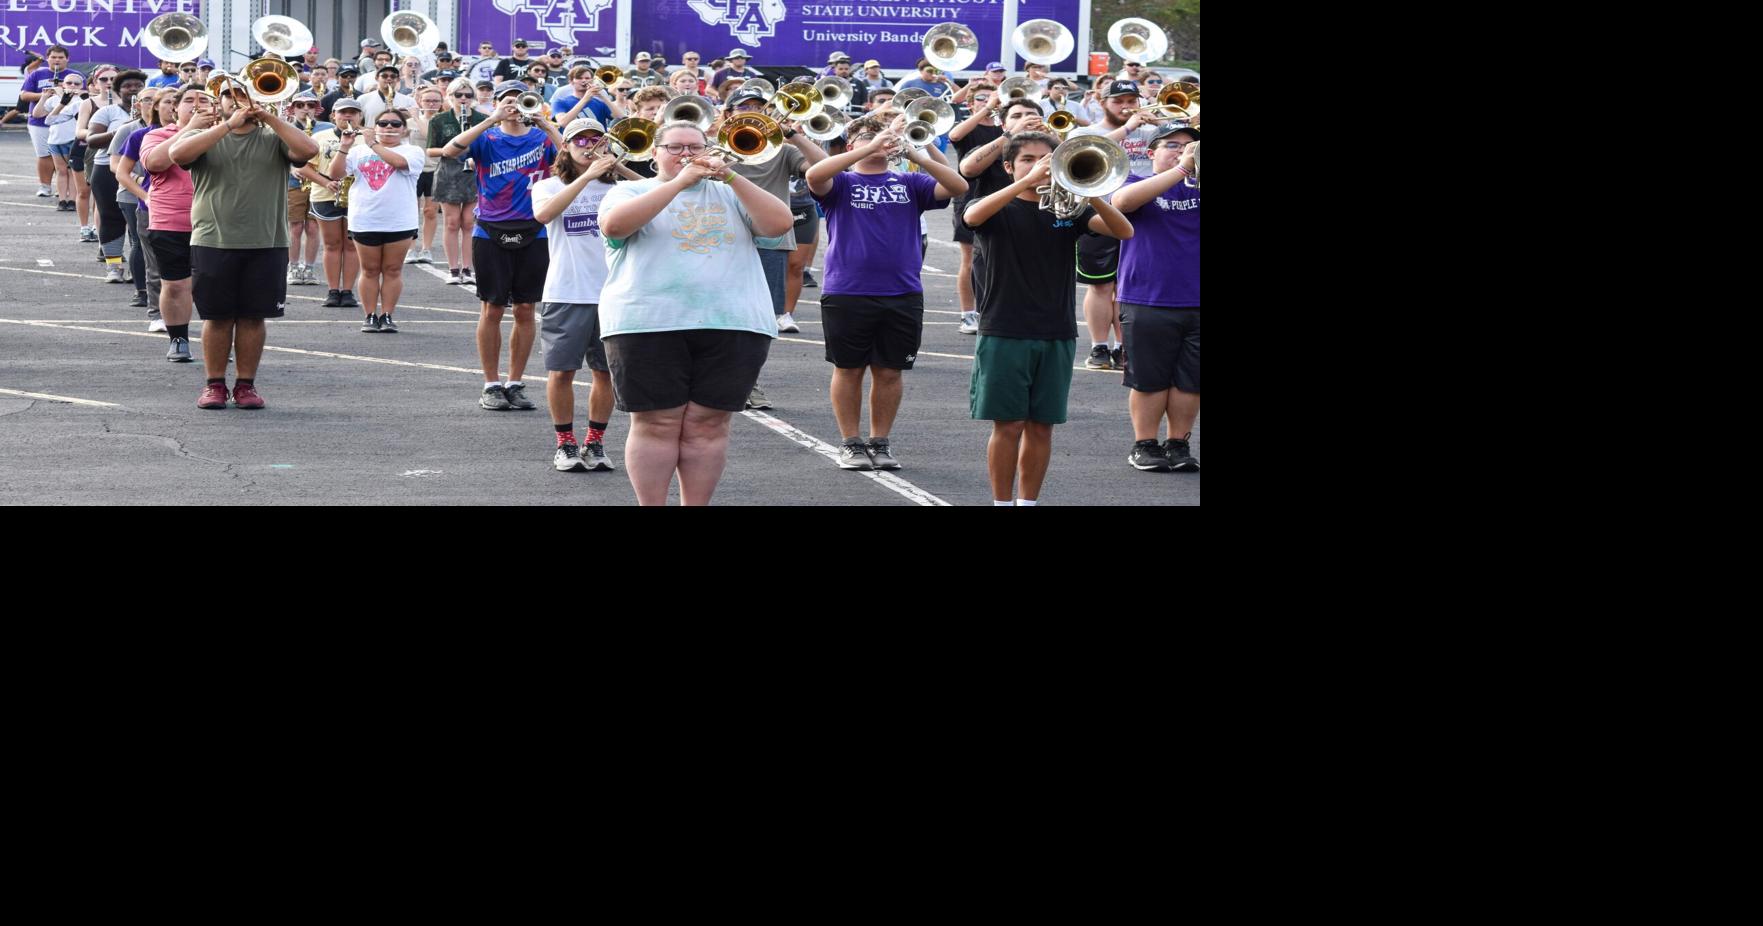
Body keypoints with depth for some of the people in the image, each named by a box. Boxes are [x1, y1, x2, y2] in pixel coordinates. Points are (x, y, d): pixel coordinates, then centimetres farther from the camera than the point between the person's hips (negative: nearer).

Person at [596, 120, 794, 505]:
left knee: (707, 426, 1)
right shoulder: (631, 192, 11)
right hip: (649, 325, -2)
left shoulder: (730, 195, 18)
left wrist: (730, 176, -7)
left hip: (732, 326, 2)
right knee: (657, 425, -3)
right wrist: (679, 182, -13)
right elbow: (614, 225, -12)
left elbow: (779, 223, 3)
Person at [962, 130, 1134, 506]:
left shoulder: (1068, 209, 9)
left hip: (1057, 335, 3)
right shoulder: (998, 210, 3)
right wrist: (1028, 180, -32)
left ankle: (1028, 502, 13)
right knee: (1008, 424, -3)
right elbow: (973, 216, -23)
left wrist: (1089, 190, -25)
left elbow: (1123, 230, -6)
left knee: (1041, 426, 5)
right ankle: (1002, 503, 5)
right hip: (1004, 333, -3)